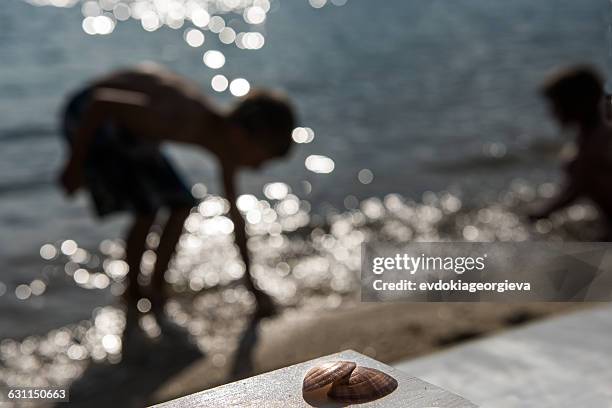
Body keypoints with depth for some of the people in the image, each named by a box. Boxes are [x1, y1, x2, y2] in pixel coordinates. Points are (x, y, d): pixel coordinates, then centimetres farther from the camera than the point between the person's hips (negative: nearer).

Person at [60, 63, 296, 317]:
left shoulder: (226, 150, -9)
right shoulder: (184, 122, -36)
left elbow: (234, 214, 3)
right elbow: (102, 102, -34)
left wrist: (252, 286, 7)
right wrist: (75, 165, -23)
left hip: (126, 123, 8)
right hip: (90, 116, -8)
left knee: (182, 206, 5)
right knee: (147, 211, -16)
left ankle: (156, 288, 17)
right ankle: (132, 294, 5)